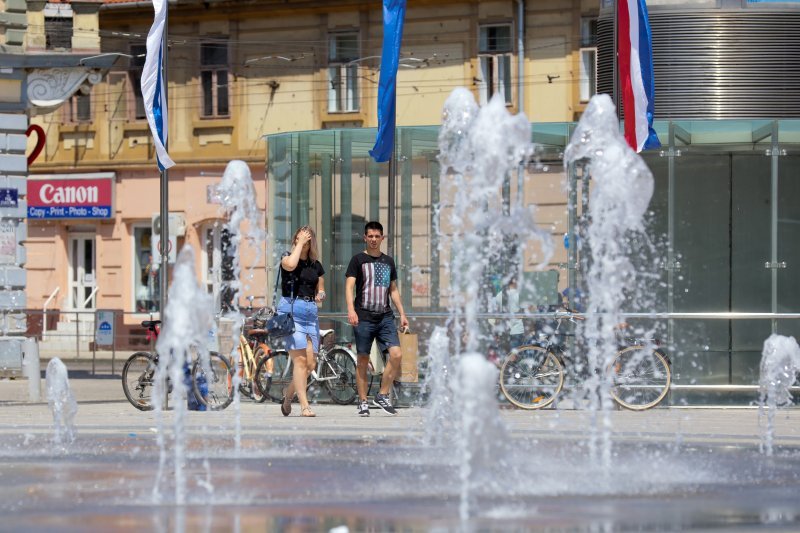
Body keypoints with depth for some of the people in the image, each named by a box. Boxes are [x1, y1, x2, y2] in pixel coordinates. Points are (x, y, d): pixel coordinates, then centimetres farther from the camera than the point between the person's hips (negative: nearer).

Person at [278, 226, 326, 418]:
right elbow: (290, 265, -24)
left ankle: (288, 394, 24)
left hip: (310, 313, 5)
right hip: (291, 311, -5)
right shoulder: (287, 258, 1)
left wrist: (321, 295, 1)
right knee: (300, 360, -14)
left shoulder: (316, 265, 15)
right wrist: (299, 243, -11)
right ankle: (304, 405, -14)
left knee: (311, 363, 0)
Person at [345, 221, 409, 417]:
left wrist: (402, 313, 16)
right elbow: (349, 285, -7)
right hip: (364, 318, -4)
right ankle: (363, 402, 7)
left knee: (396, 355, -12)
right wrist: (351, 310, -22)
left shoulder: (388, 261, 17)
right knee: (363, 360, 0)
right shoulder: (358, 260, 2)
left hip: (385, 317, 4)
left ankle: (382, 395, 0)